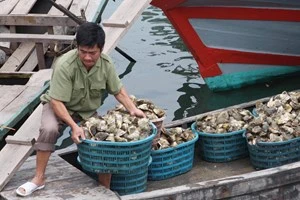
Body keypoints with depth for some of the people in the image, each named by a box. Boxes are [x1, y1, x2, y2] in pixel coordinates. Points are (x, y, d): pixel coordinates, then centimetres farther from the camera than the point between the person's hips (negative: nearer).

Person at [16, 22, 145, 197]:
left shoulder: (106, 64, -17)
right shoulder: (65, 65, -33)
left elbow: (118, 90, -2)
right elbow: (57, 102, -31)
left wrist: (133, 109, -17)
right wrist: (74, 126, -41)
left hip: (88, 112, 4)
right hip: (60, 108, -4)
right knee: (49, 129, -34)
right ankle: (39, 179, -20)